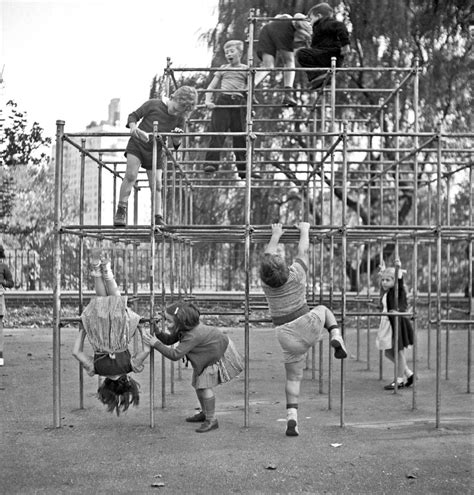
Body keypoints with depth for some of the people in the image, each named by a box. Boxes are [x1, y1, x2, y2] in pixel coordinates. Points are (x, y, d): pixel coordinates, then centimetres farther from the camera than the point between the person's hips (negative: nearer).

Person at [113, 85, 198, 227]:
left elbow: (176, 145, 3)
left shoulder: (180, 119, -3)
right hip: (137, 144, -2)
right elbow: (133, 116, -1)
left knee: (156, 185, 1)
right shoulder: (153, 104, -12)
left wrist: (177, 139, -20)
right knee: (131, 175, -19)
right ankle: (121, 211, -13)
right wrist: (133, 128, -21)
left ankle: (158, 219, 10)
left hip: (156, 151, 3)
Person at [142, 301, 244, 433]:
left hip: (218, 354, -10)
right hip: (207, 355, 10)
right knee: (198, 384, 12)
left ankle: (212, 420, -3)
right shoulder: (183, 328, -11)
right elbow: (170, 340, -3)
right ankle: (205, 413, 31)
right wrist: (157, 333, -22)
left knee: (205, 385, -14)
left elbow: (175, 355, -39)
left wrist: (156, 344, -38)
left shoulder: (192, 335, -38)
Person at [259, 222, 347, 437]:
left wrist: (276, 235, 29)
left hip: (287, 337, 2)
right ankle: (336, 338, 4)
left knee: (293, 378, 13)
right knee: (323, 310, 31)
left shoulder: (266, 281, -6)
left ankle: (292, 417, -4)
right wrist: (304, 230, 23)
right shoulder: (296, 274, -14)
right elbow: (303, 251, 5)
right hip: (308, 327, -2)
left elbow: (269, 253, 12)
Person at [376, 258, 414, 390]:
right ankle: (408, 374, 23)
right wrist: (383, 271, 41)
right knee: (388, 352, 12)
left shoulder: (398, 291, -10)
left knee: (399, 352, 0)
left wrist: (399, 269, -40)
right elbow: (383, 284, 33)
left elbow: (400, 282, -30)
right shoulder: (385, 292, 12)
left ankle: (400, 380, 9)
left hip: (398, 323, -9)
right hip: (387, 324, 9)